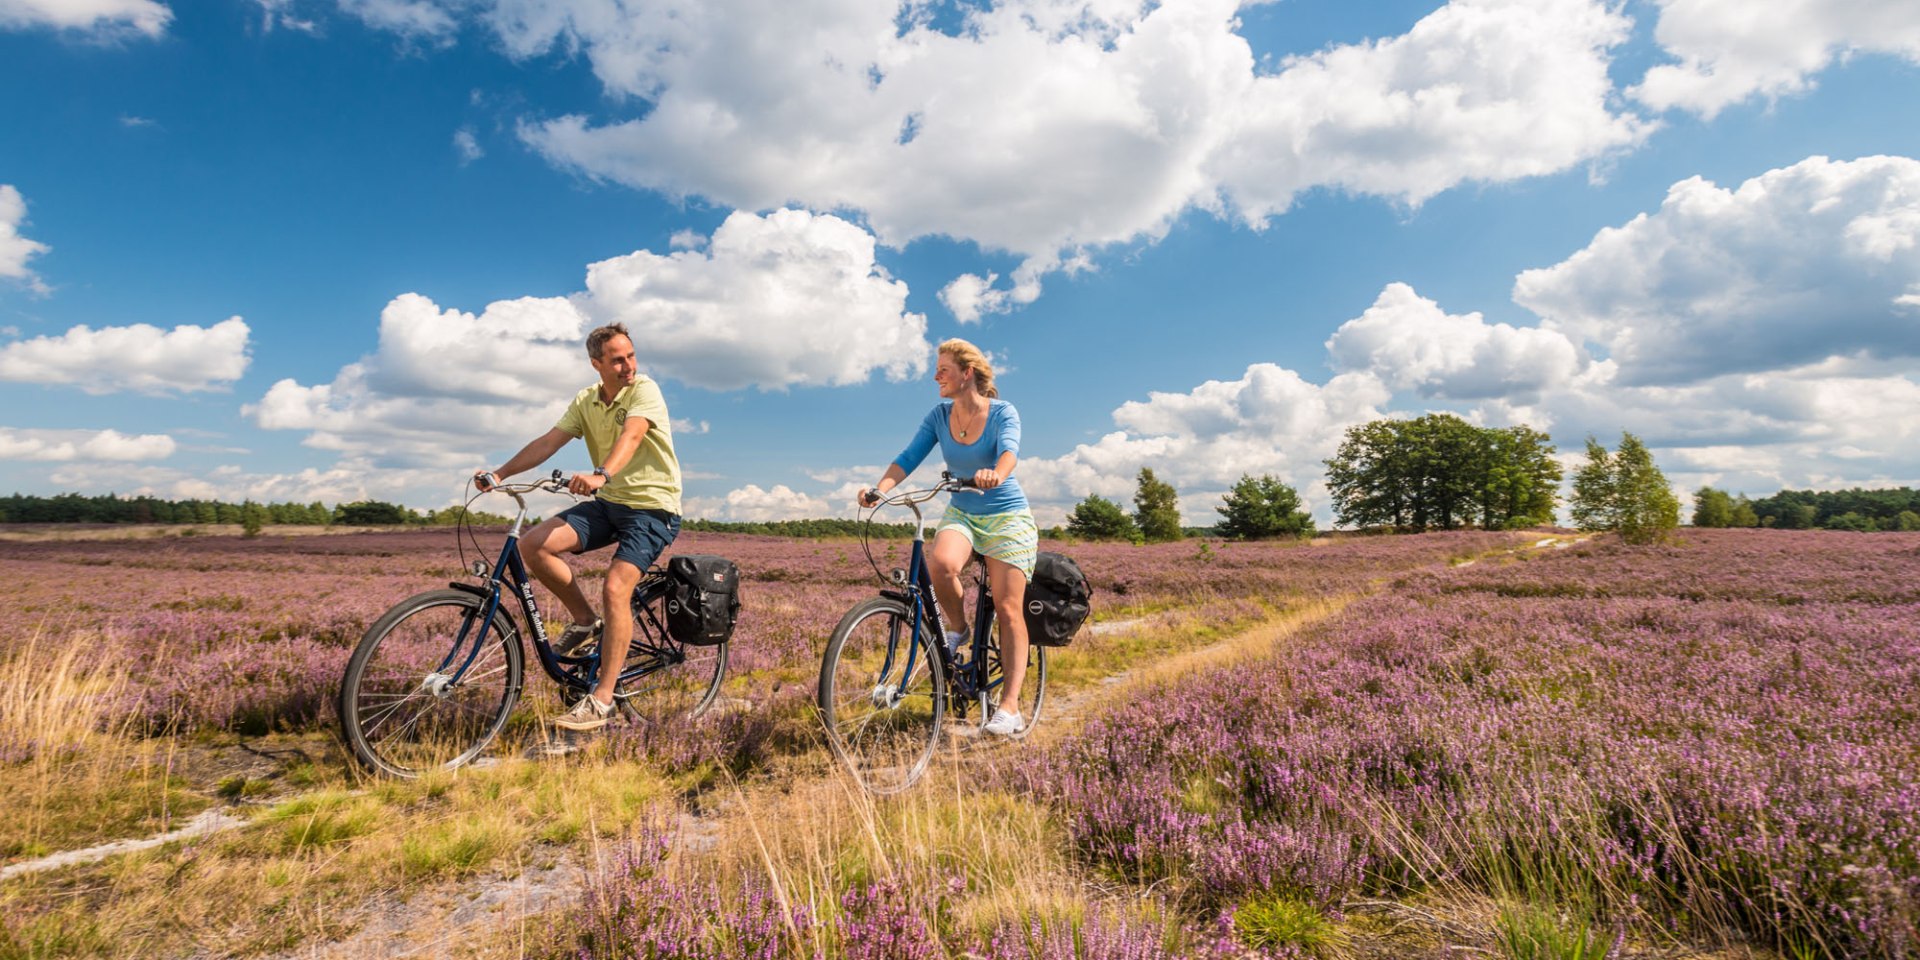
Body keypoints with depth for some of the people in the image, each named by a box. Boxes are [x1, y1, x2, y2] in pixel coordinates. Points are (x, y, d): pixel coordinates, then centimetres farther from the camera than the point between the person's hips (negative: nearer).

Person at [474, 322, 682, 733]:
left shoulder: (645, 391, -13)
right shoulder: (586, 401, 8)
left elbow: (631, 436, -31)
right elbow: (549, 441, 1)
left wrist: (600, 474, -49)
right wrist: (500, 473, -10)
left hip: (653, 507, -6)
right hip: (608, 502, 7)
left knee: (615, 588, -23)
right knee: (533, 545, -13)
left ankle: (602, 700, -14)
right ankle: (585, 622, 7)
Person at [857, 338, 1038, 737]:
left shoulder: (1003, 412, -12)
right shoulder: (939, 415, 0)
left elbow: (1009, 449, -32)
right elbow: (909, 457, -10)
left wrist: (995, 474, -55)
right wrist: (879, 488, -29)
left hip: (1007, 516, -3)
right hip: (961, 513, 3)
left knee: (1008, 610, -7)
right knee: (940, 562, -31)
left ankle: (1010, 705, -1)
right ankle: (958, 629, -2)